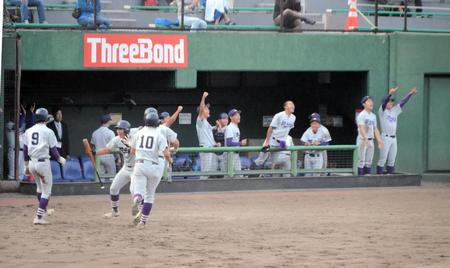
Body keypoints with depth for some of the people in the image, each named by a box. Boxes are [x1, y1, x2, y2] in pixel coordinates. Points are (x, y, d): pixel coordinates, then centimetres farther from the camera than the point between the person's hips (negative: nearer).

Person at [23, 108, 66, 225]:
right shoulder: (48, 132, -7)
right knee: (46, 191, 3)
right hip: (43, 163, -5)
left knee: (39, 186, 27)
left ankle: (43, 210, 37)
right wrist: (60, 159, 14)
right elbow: (53, 151, -5)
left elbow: (25, 150, 9)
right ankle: (39, 217, -5)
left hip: (31, 163, 5)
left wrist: (26, 166, 17)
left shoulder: (28, 131, 6)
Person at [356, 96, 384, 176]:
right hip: (362, 140, -8)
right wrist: (366, 139, -34)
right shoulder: (361, 115, -9)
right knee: (361, 161, -8)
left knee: (369, 161, 8)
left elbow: (375, 129, 16)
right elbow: (361, 128, -21)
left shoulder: (373, 116, 16)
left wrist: (379, 141, 7)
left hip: (371, 141, 8)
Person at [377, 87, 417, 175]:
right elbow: (384, 101, -20)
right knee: (382, 159, -8)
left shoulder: (395, 111, 15)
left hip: (393, 138, 7)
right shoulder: (382, 111, -3)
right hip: (385, 137, -7)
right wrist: (390, 94, -37)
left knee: (392, 160, 8)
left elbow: (402, 102, 13)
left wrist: (410, 94, 5)